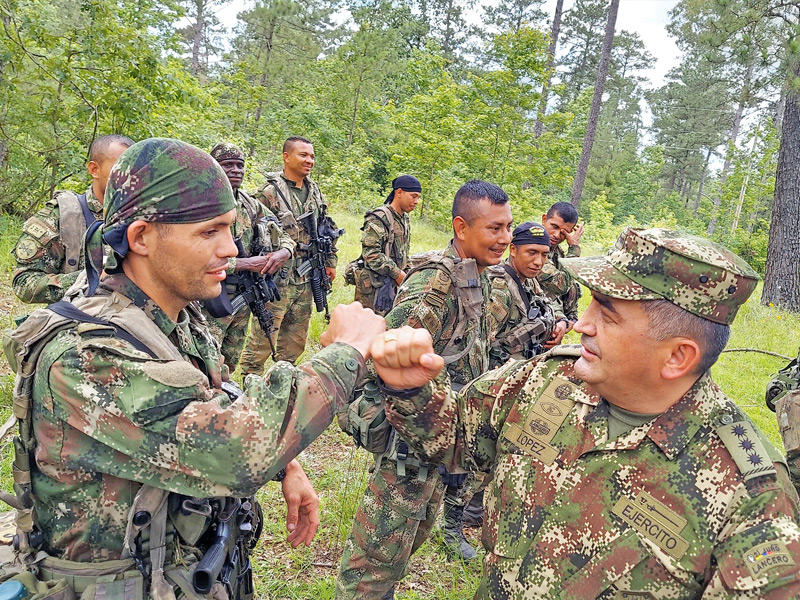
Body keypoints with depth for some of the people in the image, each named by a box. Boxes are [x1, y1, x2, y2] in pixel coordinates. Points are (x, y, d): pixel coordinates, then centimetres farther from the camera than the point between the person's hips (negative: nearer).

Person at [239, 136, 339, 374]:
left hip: (306, 280, 7)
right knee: (263, 335, -3)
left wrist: (330, 261, 17)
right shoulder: (270, 192, -10)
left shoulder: (315, 191, 13)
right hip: (277, 278, -7)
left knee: (296, 337, 15)